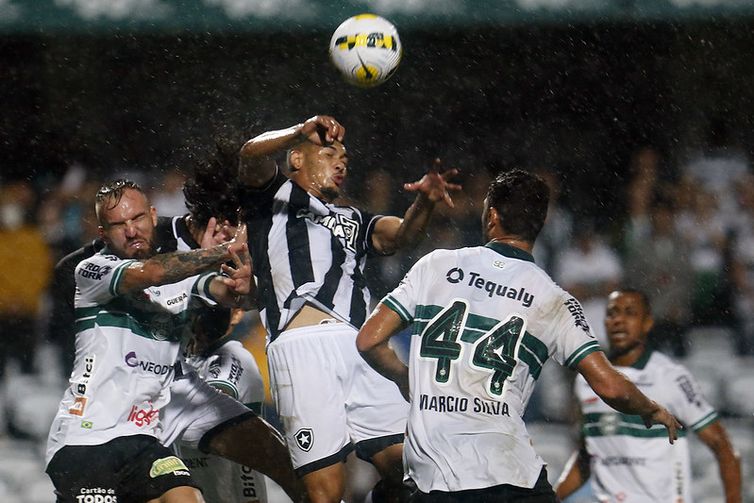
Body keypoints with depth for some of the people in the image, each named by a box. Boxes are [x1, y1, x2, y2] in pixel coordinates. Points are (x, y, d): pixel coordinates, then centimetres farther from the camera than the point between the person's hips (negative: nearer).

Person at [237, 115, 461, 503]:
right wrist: (303, 131, -19)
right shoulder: (275, 195, 21)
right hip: (303, 344, -6)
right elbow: (252, 155, -1)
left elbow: (400, 235, 16)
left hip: (359, 350, 6)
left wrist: (424, 202, -5)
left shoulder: (353, 221, 35)